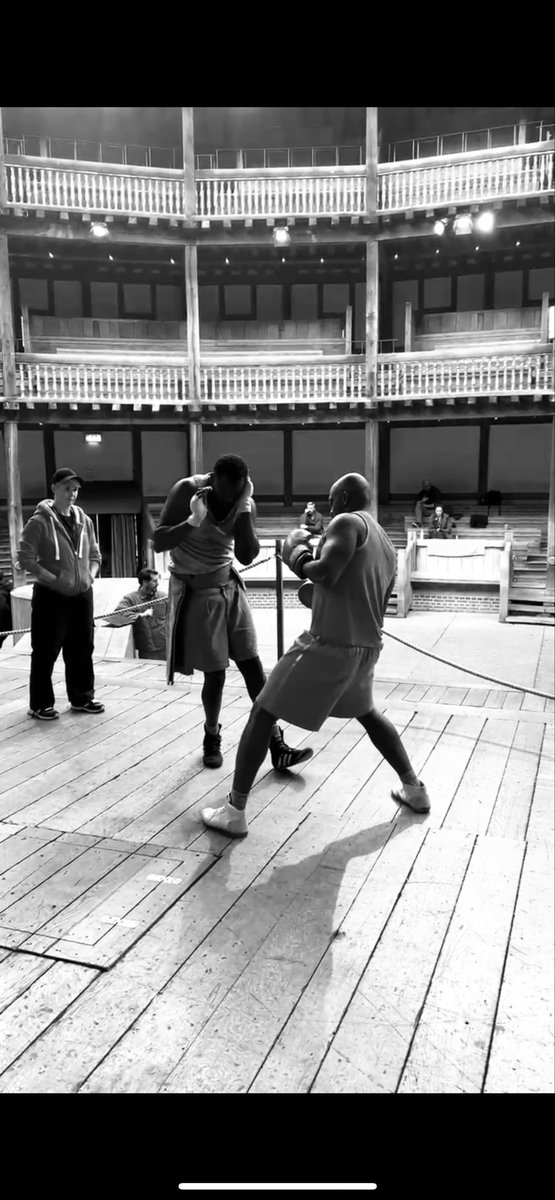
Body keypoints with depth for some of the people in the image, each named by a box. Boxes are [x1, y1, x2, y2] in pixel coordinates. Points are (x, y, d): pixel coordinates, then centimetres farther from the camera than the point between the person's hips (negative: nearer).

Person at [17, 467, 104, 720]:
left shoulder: (84, 520, 8)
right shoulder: (40, 521, -9)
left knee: (82, 648, 13)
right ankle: (40, 704, 12)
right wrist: (52, 579, -17)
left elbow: (94, 555, 17)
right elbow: (26, 558, -12)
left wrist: (91, 575, 0)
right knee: (46, 651, 1)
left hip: (82, 594, 6)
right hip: (51, 595, -6)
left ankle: (82, 698, 26)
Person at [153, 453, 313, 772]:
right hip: (196, 593, -4)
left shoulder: (245, 502, -6)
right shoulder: (187, 490, -17)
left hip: (230, 587, 4)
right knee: (215, 674, -2)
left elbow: (247, 556, -15)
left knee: (253, 665, 1)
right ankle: (212, 737, 25)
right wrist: (194, 520, -33)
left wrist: (244, 508, -24)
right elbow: (159, 543, -19)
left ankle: (277, 747, 6)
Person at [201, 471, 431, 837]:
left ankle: (234, 812, 3)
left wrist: (296, 550, -5)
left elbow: (326, 574, -21)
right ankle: (415, 789, 37)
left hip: (329, 645, -8)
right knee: (366, 711, 33)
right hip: (366, 647, 8)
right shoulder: (388, 548, 17)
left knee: (262, 715, 2)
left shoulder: (348, 522, -7)